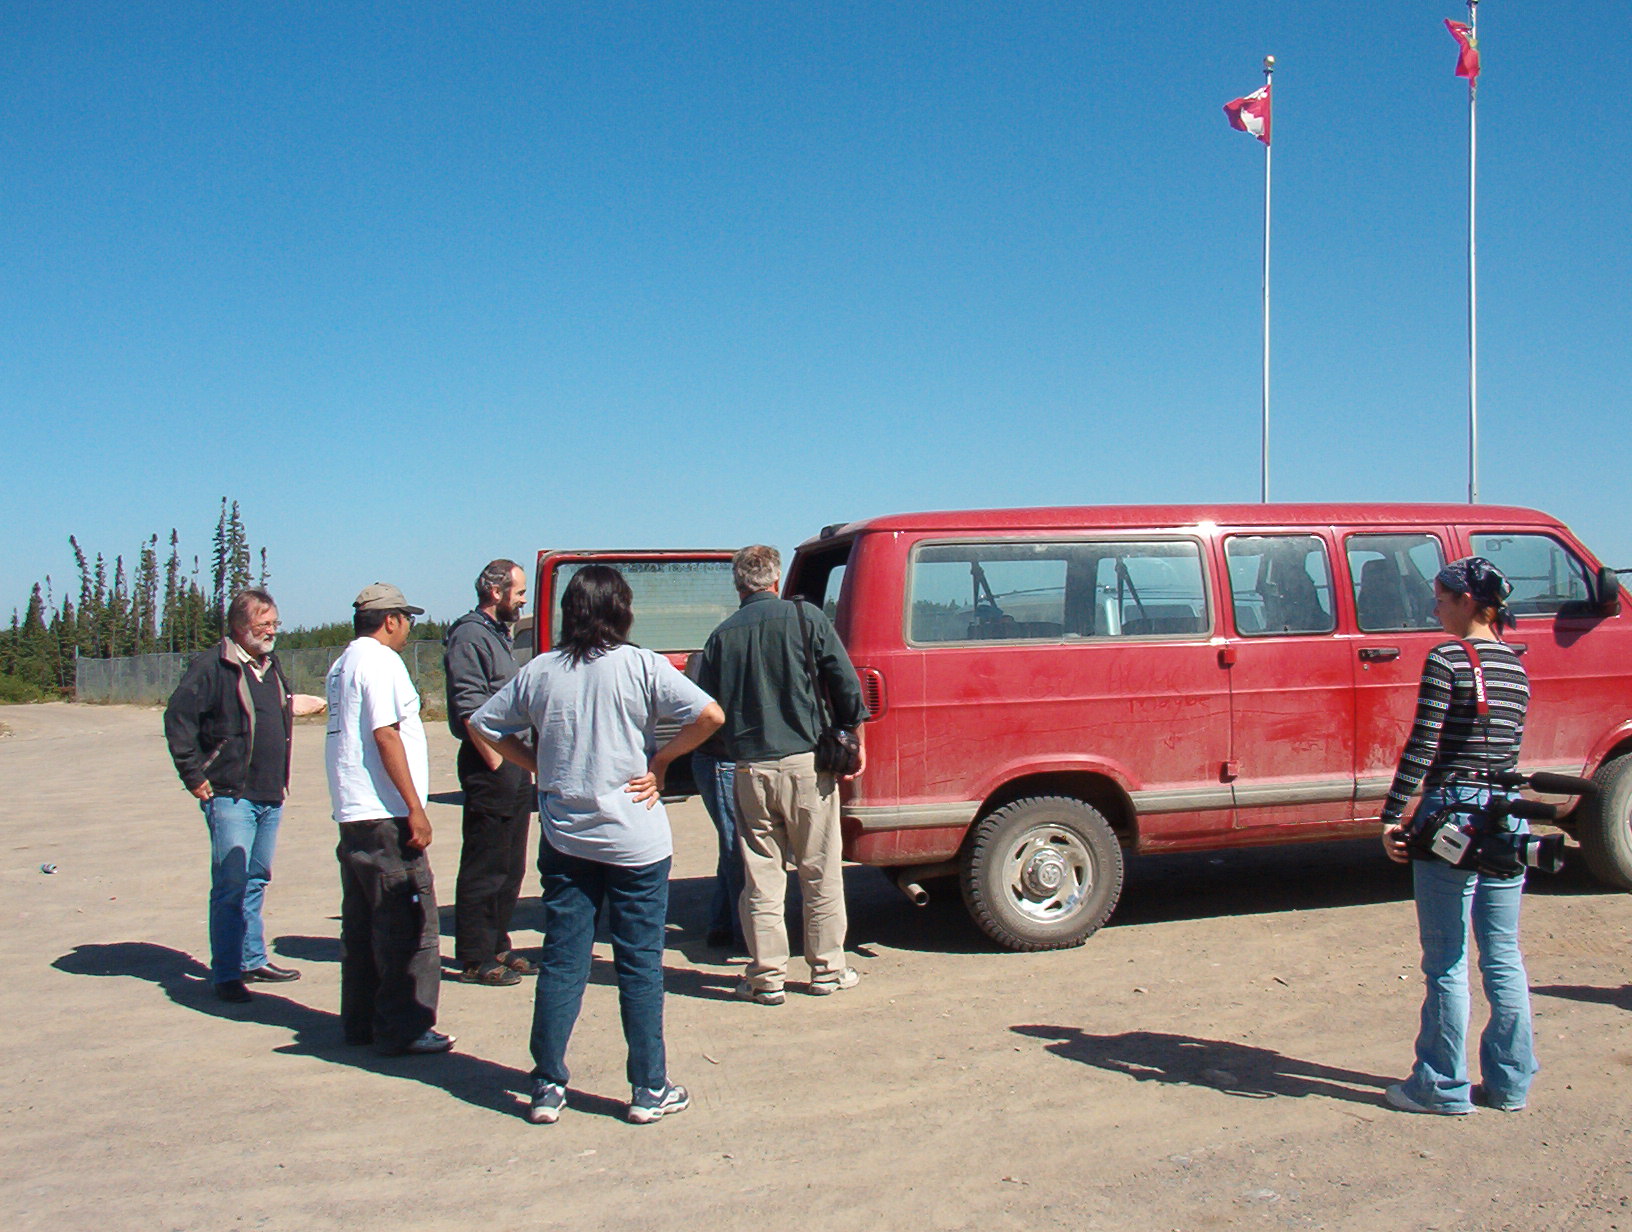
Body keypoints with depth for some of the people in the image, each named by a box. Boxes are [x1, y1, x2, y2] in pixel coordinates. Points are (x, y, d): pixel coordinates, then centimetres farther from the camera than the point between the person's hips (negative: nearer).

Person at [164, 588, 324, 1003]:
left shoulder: (272, 665, 14)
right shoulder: (212, 666, -11)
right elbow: (178, 718, -14)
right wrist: (193, 776, -13)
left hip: (270, 796, 8)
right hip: (230, 796, -8)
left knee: (257, 881, 15)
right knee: (231, 886, -7)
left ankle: (253, 960, 25)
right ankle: (225, 974, 0)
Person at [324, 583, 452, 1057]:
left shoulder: (343, 663, 16)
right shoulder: (381, 662, -13)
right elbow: (385, 734, -19)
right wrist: (415, 808, -19)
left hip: (352, 814, 10)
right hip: (385, 816, -10)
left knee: (362, 922, 15)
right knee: (409, 925, -4)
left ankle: (360, 1021, 21)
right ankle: (402, 1028, -1)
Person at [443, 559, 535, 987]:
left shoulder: (497, 634, 19)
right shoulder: (469, 636, -12)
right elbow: (469, 710, -19)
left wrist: (520, 764, 17)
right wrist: (496, 764, -18)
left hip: (513, 763, 10)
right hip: (489, 764, -10)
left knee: (510, 865, 14)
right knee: (484, 867, -3)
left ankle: (497, 947, 24)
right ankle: (475, 959, 4)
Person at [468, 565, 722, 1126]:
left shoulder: (539, 672, 2)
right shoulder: (640, 665, -9)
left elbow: (482, 725, 11)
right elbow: (710, 715, -16)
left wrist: (538, 764, 11)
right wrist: (660, 763, -6)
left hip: (563, 839, 3)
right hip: (634, 840, -3)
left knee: (560, 962, 10)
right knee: (640, 965, 6)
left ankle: (548, 1087, 14)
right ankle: (649, 1091, 12)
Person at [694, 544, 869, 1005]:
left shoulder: (722, 634, 6)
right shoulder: (805, 618, 0)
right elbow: (846, 685, -3)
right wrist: (854, 741, 7)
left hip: (750, 768, 2)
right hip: (806, 762, -2)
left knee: (761, 877, 8)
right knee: (821, 873, 8)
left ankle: (766, 977, 11)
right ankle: (827, 970, 16)